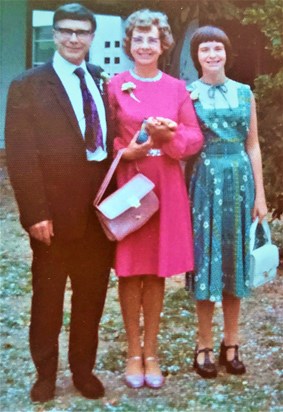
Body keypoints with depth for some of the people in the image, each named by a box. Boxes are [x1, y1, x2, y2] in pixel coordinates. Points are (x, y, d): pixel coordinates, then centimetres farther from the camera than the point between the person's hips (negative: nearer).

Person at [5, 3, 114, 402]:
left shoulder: (103, 82, 10)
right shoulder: (28, 86, -3)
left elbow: (113, 142, 9)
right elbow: (21, 156, -9)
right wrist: (37, 213, -15)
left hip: (100, 211, 4)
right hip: (55, 213, -4)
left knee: (92, 298, 13)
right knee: (47, 299, 11)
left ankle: (84, 369, 31)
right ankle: (45, 374, 28)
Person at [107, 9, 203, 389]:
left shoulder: (177, 88, 7)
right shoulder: (116, 86, 2)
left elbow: (196, 138, 3)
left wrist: (169, 135, -16)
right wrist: (127, 151, -17)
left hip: (166, 186, 2)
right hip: (128, 185, -1)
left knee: (157, 271, 7)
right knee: (130, 271, 2)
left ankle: (151, 351, 19)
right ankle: (133, 352, 16)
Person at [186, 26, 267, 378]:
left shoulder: (244, 93, 8)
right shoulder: (187, 94, 2)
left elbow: (253, 146, 8)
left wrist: (259, 193, 4)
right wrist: (185, 193, -8)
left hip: (240, 180, 2)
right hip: (205, 181, -2)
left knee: (236, 257, 7)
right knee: (206, 257, 2)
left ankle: (231, 342, 19)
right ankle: (204, 344, 14)